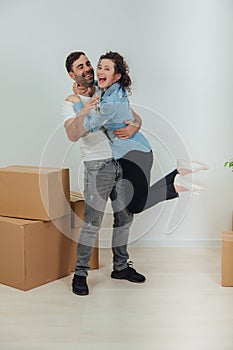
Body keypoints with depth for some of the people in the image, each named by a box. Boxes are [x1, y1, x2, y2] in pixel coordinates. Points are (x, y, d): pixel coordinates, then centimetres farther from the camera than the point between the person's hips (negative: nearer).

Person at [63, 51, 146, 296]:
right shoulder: (72, 101, -4)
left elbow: (135, 117, 13)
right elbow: (73, 135, -21)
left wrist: (134, 127, -10)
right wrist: (82, 105, -31)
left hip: (122, 161, 6)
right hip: (98, 165, -6)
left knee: (124, 216, 12)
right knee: (92, 222, -6)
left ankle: (121, 266, 27)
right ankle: (80, 274, 8)